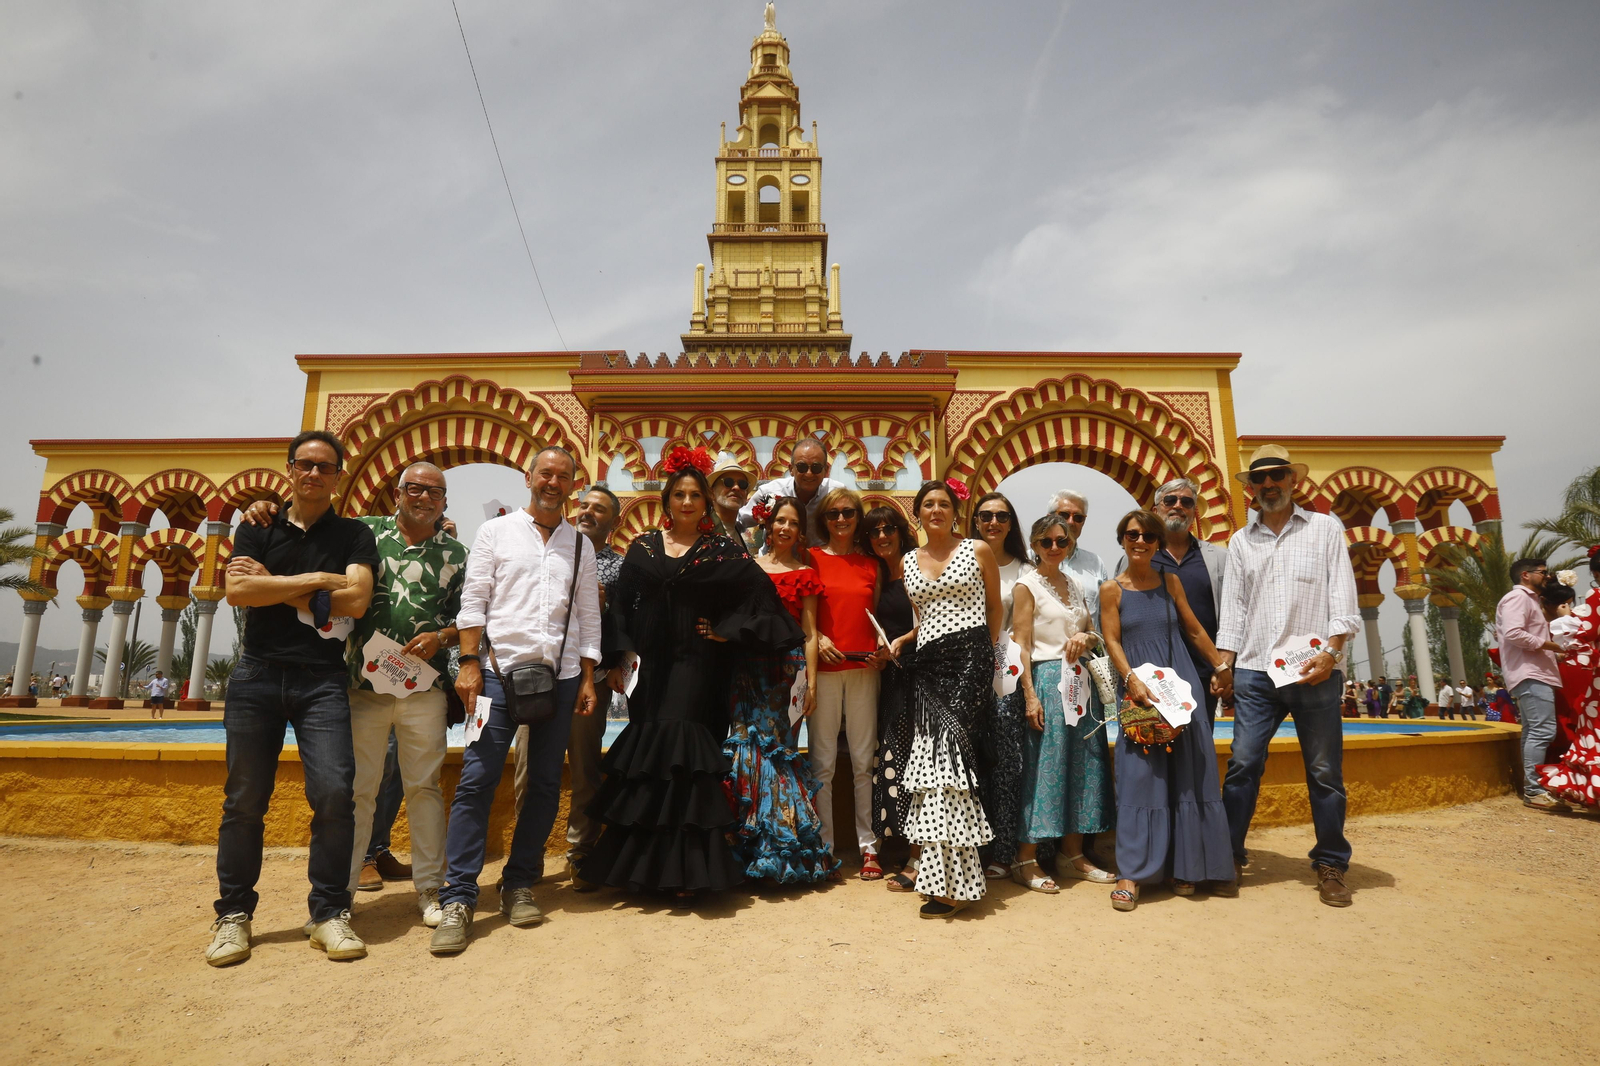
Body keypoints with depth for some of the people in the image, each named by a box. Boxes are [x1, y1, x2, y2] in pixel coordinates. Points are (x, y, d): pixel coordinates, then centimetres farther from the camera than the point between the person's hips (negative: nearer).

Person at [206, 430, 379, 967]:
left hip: (321, 678, -1)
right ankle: (233, 914, 21)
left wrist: (274, 587, -4)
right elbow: (238, 591, -6)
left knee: (334, 792, -11)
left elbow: (355, 601, -8)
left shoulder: (354, 536, 8)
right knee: (244, 799, 5)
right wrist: (316, 579, -8)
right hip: (257, 675, 2)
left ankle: (329, 912, 2)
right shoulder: (256, 529, 12)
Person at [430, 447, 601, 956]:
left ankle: (519, 885, 19)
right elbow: (473, 601, 1)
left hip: (560, 675, 3)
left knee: (545, 784, 6)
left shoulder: (580, 546, 14)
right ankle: (458, 899, -1)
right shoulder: (495, 532, 8)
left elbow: (589, 615, 12)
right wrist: (469, 663, -9)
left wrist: (588, 679, 7)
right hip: (500, 670, -3)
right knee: (477, 780, -7)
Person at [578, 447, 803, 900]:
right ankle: (641, 865, 19)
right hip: (653, 667, 3)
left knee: (683, 757, -8)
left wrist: (724, 632, -8)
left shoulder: (722, 551, 3)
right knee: (647, 756, 6)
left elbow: (758, 593, -5)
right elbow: (621, 607, 7)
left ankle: (685, 869, 0)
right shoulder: (643, 548, 9)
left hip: (697, 669, -3)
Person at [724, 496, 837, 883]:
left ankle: (779, 847, 12)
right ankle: (752, 846, 11)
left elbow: (810, 633, 3)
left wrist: (811, 681, -3)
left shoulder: (805, 575, 6)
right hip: (749, 666, 2)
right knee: (749, 740, -2)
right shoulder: (749, 567, 11)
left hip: (787, 667, -2)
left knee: (778, 746, -2)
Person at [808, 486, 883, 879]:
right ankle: (824, 846, 13)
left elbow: (876, 615, 16)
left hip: (863, 669, 2)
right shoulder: (813, 559, 5)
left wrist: (880, 648, -1)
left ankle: (868, 846, 15)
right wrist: (818, 638, -12)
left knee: (863, 760, 6)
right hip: (824, 667, -2)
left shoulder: (870, 564, 12)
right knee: (823, 761, 2)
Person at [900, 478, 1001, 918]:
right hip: (929, 663, 5)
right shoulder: (908, 561, 15)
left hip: (969, 659, -4)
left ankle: (952, 882, -5)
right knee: (937, 755, -3)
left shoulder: (978, 550, 4)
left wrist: (989, 654, 3)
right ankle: (941, 868, 8)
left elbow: (994, 607, 8)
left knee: (945, 755, -13)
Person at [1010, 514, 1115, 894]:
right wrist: (1030, 696, -17)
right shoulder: (1027, 586, -5)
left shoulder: (1074, 585, 15)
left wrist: (1084, 638, -2)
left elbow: (1090, 632, 22)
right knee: (1042, 766, -5)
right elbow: (1021, 645, -10)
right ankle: (1026, 860, 4)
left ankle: (1072, 854, 21)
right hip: (1046, 680, -7)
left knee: (1081, 764, 9)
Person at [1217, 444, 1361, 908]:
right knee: (1242, 764, -1)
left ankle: (1331, 866, 19)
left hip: (1315, 671, -1)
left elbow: (1343, 598, -1)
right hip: (1255, 672, 2)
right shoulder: (1241, 541, 13)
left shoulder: (1325, 528, 7)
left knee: (1325, 771, 6)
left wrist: (1330, 651, -13)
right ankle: (1229, 854, 10)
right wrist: (1222, 665, 4)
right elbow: (1233, 608, 12)